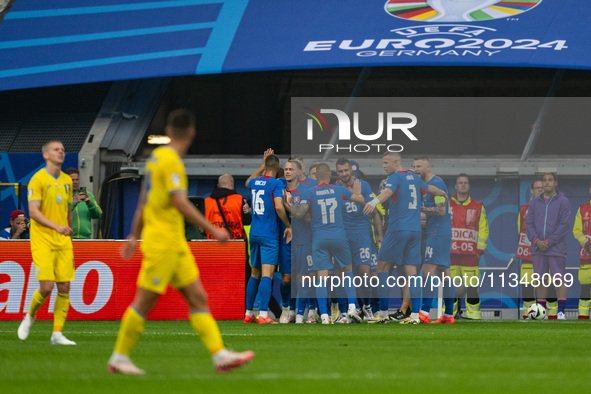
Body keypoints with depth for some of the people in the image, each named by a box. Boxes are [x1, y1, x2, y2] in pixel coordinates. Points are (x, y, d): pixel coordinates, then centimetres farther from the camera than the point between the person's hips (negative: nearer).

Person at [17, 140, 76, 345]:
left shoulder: (67, 181, 13)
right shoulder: (38, 179, -7)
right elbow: (33, 211, -15)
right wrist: (56, 227, -26)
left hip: (63, 242, 6)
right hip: (42, 241, -6)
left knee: (64, 287, -2)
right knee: (46, 287, -13)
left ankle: (57, 334, 2)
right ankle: (30, 316, 15)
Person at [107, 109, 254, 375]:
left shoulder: (157, 157, 13)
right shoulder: (171, 161, -15)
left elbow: (143, 201, 20)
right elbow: (181, 203, -22)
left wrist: (134, 236, 27)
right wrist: (212, 230, -18)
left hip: (176, 243, 9)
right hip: (162, 242, -9)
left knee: (198, 299, 3)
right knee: (144, 301, -2)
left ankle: (220, 355, -1)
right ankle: (119, 358, 6)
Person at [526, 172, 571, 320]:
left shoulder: (563, 201, -1)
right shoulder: (535, 202, 11)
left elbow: (565, 224, -8)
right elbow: (529, 223, 8)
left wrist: (549, 242, -13)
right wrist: (536, 241, -9)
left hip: (556, 248, -4)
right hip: (538, 248, 4)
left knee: (558, 279, -5)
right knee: (540, 280, 6)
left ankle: (561, 312, -3)